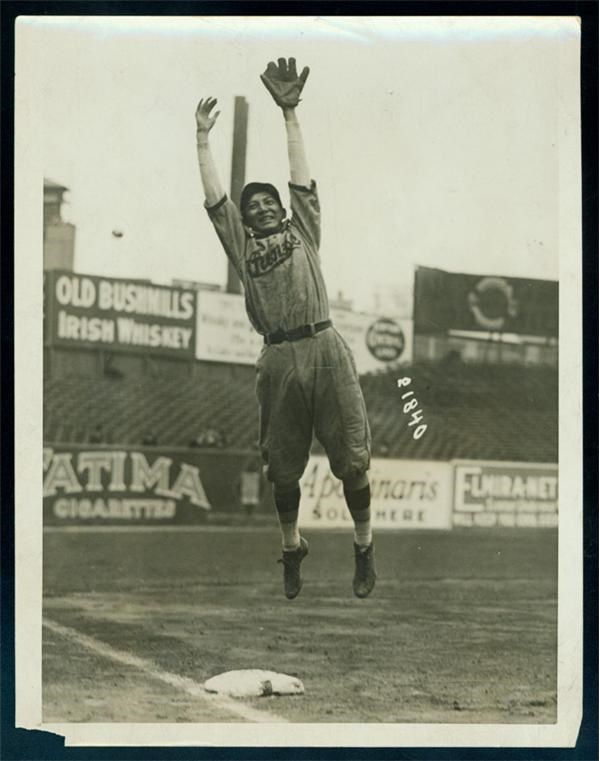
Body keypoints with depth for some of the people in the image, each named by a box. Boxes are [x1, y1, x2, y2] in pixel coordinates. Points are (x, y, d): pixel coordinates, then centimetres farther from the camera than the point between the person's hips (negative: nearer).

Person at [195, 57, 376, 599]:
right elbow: (214, 195, 15)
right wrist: (203, 136, 16)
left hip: (325, 348, -1)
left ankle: (365, 547, 11)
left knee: (351, 458, -3)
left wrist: (290, 113, 7)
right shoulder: (240, 243, 18)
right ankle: (292, 549, 25)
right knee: (283, 467, 8)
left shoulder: (302, 229, 17)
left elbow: (302, 175, 11)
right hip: (278, 360, 1)